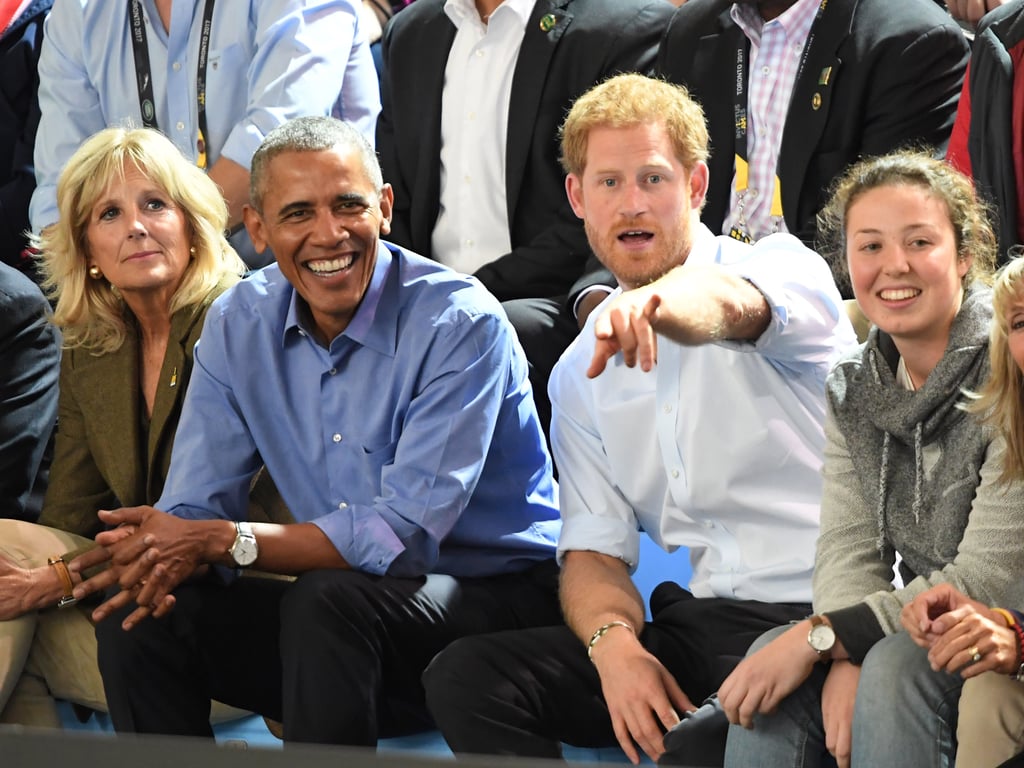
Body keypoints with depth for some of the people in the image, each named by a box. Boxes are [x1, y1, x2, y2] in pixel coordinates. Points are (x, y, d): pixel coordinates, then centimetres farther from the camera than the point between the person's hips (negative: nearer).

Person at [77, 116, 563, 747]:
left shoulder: (461, 325, -17)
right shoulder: (239, 324, 2)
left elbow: (404, 533, -23)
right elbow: (195, 504, 1)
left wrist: (222, 541, -25)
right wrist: (155, 558, -24)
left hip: (502, 596, -5)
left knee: (327, 600, -34)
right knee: (140, 618, -13)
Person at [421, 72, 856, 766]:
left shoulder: (784, 268, -2)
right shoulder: (583, 373, 16)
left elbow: (726, 306, -28)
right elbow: (594, 550, 11)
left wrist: (652, 304, -52)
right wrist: (614, 643, -12)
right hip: (696, 624, 6)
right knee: (465, 677, -14)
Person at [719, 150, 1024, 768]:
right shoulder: (854, 390, 6)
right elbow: (848, 550, -1)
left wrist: (824, 637, -21)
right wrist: (845, 660, -23)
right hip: (923, 629, 6)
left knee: (895, 666, -32)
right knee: (775, 668, -18)